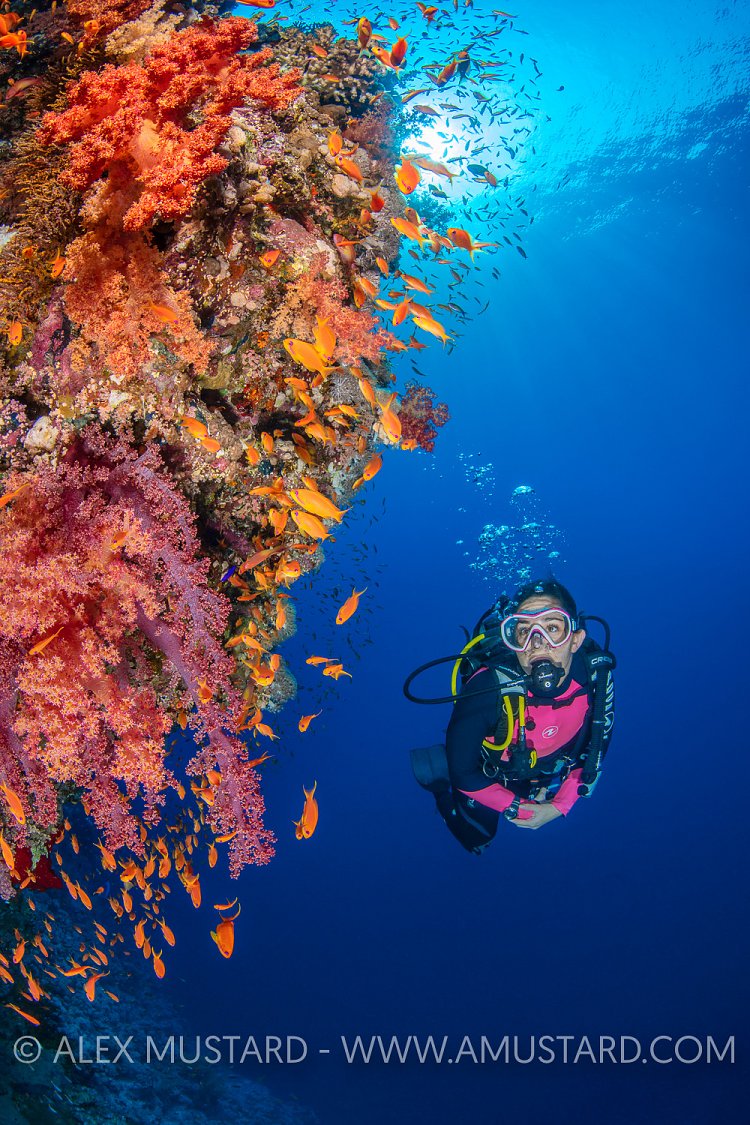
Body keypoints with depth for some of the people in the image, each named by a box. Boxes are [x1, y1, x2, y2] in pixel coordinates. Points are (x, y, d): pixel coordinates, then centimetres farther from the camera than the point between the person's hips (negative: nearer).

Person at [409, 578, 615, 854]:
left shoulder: (597, 673, -31)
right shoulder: (487, 688, -42)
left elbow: (599, 740, -10)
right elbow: (462, 771, -27)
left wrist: (562, 805, -9)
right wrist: (518, 809, -17)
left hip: (550, 780, 3)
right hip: (487, 780, -3)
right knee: (477, 840, 24)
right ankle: (441, 788, 43)